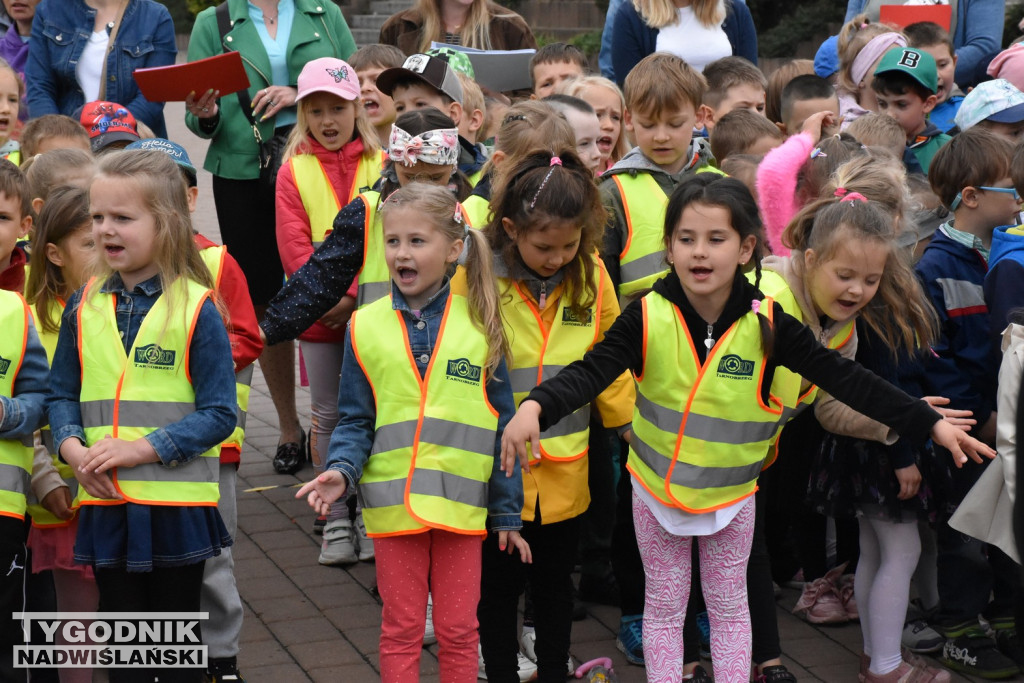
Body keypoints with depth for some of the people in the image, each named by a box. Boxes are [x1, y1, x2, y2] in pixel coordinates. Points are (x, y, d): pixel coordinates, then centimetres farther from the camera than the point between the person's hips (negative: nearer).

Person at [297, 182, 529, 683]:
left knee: (458, 630, 9)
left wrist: (507, 513, 5)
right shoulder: (365, 327, -1)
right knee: (401, 630, 9)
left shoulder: (479, 324, -2)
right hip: (393, 504, 0)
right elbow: (355, 420, 3)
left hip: (461, 504, 0)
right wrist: (342, 470, -17)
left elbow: (501, 425, 3)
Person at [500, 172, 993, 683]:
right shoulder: (649, 316, -19)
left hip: (731, 494, 0)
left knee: (729, 607, 15)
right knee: (663, 607, 13)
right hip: (657, 488, 0)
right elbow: (592, 371, -27)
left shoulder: (766, 323, -18)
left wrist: (931, 423, -21)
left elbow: (844, 378, -16)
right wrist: (535, 407, -47)